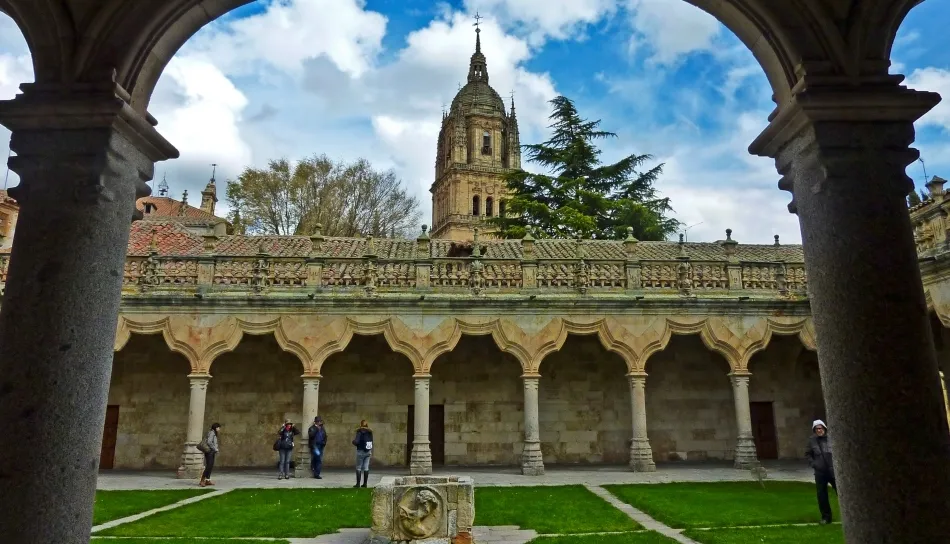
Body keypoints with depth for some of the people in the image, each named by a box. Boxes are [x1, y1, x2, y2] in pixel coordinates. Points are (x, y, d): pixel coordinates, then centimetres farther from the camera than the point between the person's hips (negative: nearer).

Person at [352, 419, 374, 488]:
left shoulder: (360, 432, -12)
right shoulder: (370, 432, 5)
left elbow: (356, 441, -19)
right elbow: (372, 442, 10)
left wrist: (353, 441, 2)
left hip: (361, 451, -5)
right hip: (368, 452, 5)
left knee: (358, 468, 3)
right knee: (366, 468, 8)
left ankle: (358, 483, 3)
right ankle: (365, 483, 9)